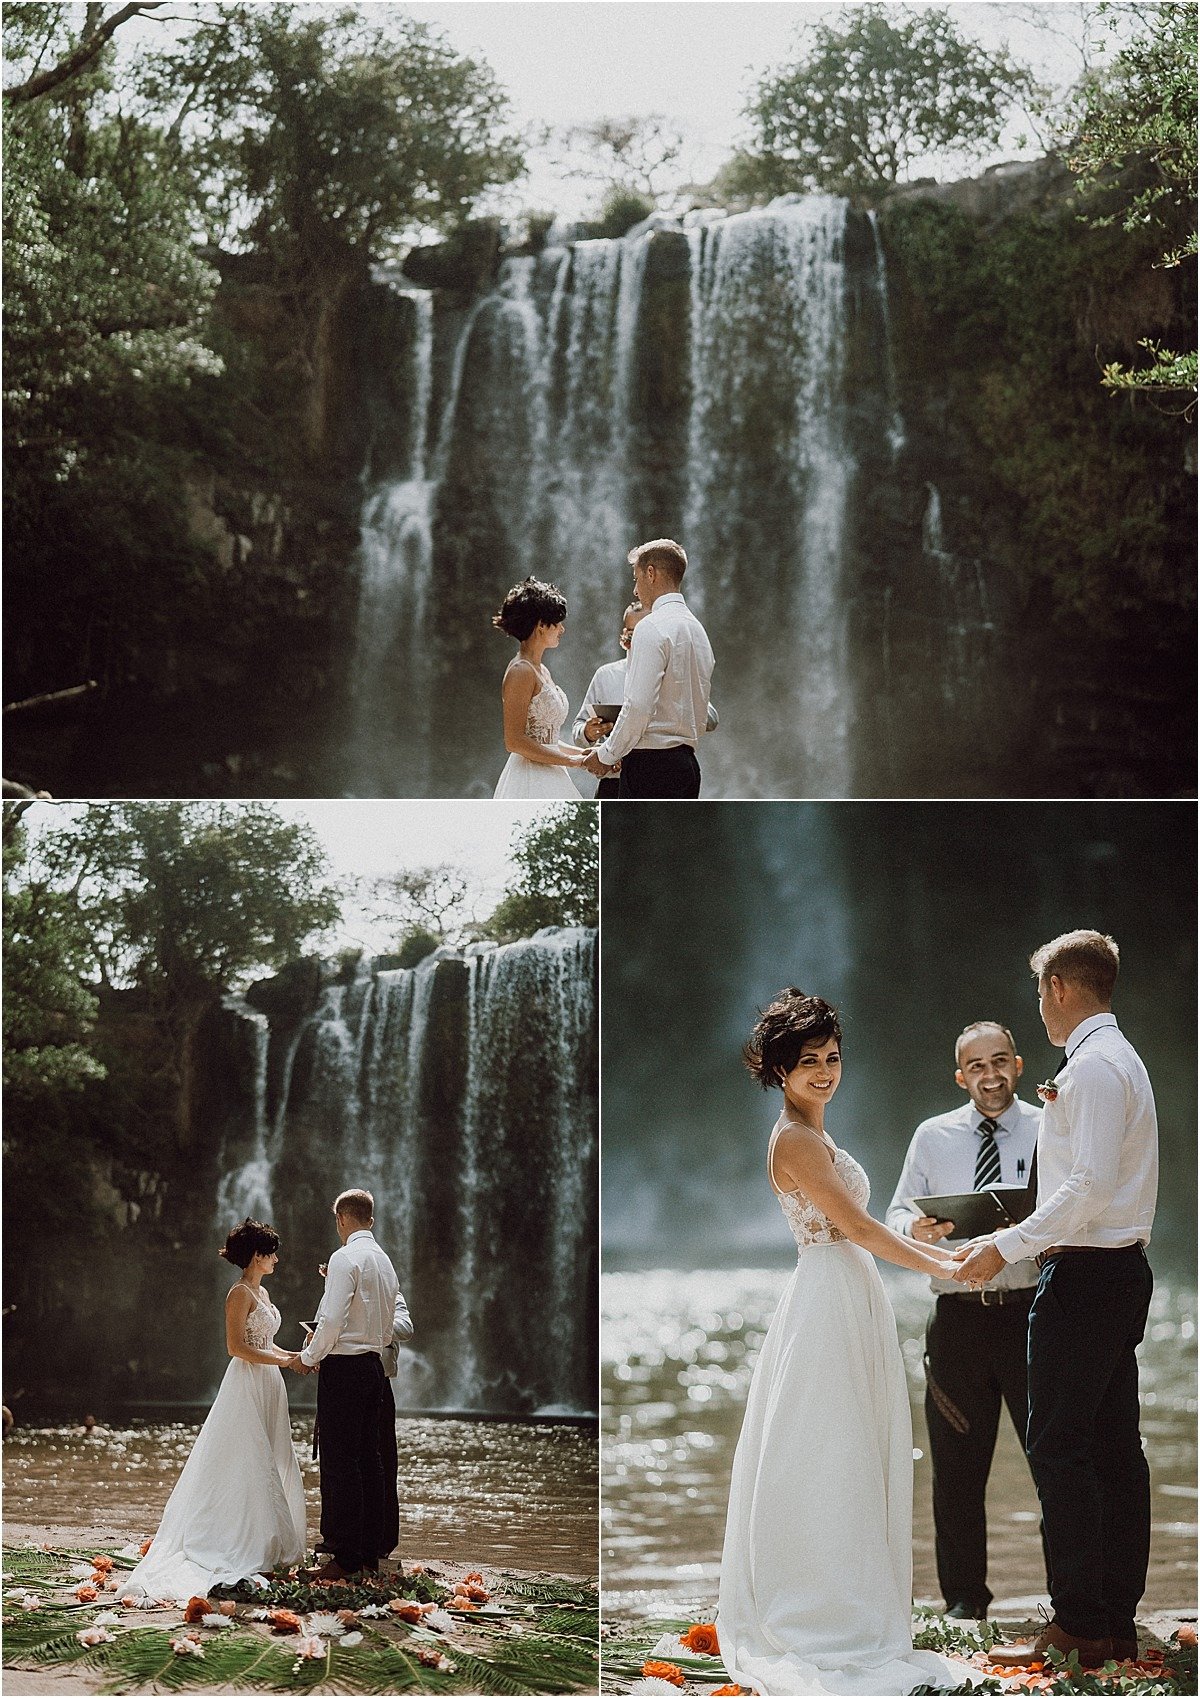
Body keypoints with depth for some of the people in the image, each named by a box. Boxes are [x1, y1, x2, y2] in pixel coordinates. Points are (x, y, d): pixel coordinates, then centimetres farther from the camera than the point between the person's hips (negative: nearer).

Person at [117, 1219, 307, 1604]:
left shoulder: (261, 1292, 16)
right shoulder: (240, 1292, -13)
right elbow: (237, 1346, -19)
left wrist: (295, 1356, 7)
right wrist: (283, 1361, -17)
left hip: (268, 1386, 10)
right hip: (247, 1385, -10)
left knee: (271, 1467, 10)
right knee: (249, 1467, -7)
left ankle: (271, 1545, 16)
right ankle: (246, 1548, -3)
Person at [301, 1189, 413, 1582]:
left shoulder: (345, 1258, -11)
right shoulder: (385, 1261, 15)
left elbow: (332, 1319, -18)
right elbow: (397, 1324, 17)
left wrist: (309, 1356, -5)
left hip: (344, 1368, -9)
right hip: (374, 1365, 9)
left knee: (339, 1462, -7)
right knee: (368, 1460, 11)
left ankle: (345, 1558, -8)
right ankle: (371, 1552, 15)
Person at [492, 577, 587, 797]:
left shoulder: (542, 671, 16)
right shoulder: (520, 671, -12)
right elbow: (515, 741, -18)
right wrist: (572, 760, -15)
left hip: (548, 780, 9)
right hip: (530, 783, -9)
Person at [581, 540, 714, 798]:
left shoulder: (652, 628, -11)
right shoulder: (697, 628, 17)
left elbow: (639, 706, -20)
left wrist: (606, 755, -7)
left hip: (651, 767, -9)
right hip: (687, 764, 9)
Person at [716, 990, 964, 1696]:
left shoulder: (815, 1136, 17)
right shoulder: (795, 1139, -13)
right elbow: (856, 1226, -15)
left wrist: (943, 1250, 15)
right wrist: (943, 1267, -9)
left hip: (852, 1301, 10)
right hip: (829, 1302, -10)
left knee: (853, 1461, 12)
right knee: (826, 1460, -4)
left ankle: (854, 1608, 18)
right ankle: (823, 1617, 2)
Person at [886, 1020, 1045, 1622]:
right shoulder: (932, 1137, 10)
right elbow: (896, 1216, 9)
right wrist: (916, 1229, -13)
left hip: (1032, 1309, -2)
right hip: (958, 1317, 2)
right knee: (957, 1466, 7)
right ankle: (964, 1600, 19)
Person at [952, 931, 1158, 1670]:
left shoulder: (1091, 1067, -15)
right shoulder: (1124, 1060, 18)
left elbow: (1089, 1185, -23)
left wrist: (1005, 1247, -20)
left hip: (1085, 1275, -10)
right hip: (1124, 1270, 10)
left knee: (1059, 1447, -7)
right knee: (1114, 1446, 10)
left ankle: (1079, 1627, -5)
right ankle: (1119, 1620, 15)